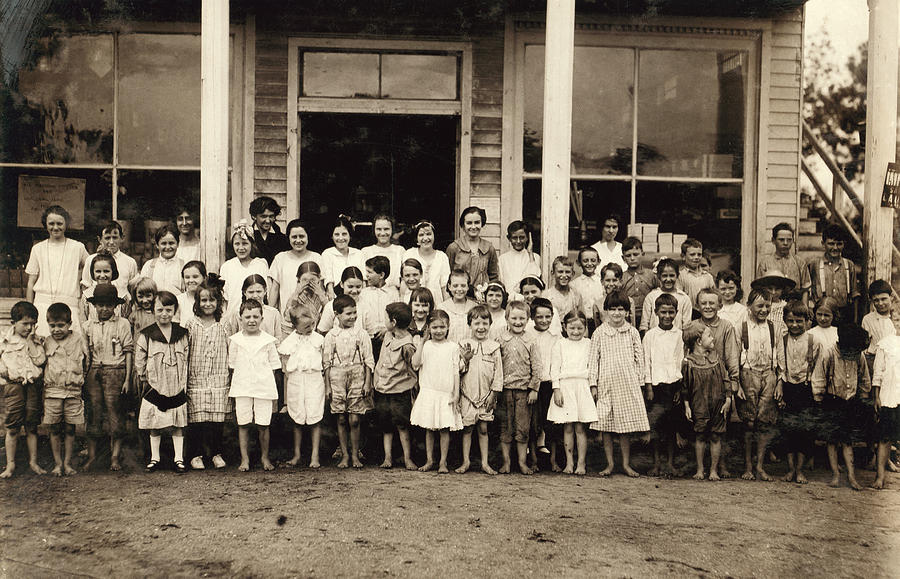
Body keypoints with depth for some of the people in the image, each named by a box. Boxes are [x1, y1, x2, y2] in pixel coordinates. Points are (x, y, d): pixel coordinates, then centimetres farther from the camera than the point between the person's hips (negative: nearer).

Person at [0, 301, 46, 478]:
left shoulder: (36, 340, 10)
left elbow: (40, 360, 1)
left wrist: (30, 341, -3)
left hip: (34, 385, 2)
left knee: (32, 427, 6)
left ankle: (33, 462, 16)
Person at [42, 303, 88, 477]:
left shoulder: (79, 340, 0)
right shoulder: (46, 343, 5)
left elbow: (86, 364, 10)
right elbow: (42, 366, 13)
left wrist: (81, 380, 1)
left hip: (73, 392, -1)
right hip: (52, 392, 1)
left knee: (70, 429, 5)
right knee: (54, 430, 5)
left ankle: (67, 462, 14)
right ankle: (57, 463, 14)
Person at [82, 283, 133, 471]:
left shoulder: (122, 324, 3)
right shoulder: (88, 326, 12)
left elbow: (128, 352, 1)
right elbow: (86, 354, 16)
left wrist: (127, 379, -4)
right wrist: (83, 376, 7)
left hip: (115, 371, -3)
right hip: (94, 372, 3)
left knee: (115, 412, -3)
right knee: (93, 411, 2)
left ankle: (115, 457, 3)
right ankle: (92, 454, 12)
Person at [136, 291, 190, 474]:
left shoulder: (182, 334, 3)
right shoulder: (146, 335, -2)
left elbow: (187, 360, 7)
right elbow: (139, 362, 2)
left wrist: (185, 382, 3)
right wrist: (145, 381, 0)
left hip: (178, 388, 1)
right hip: (154, 388, -1)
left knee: (178, 425, 5)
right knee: (155, 426, 7)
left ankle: (179, 459, 11)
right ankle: (154, 458, 18)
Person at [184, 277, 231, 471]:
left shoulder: (223, 326, 5)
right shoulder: (190, 324, 2)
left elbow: (229, 352, 8)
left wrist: (229, 378, 4)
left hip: (218, 379, 1)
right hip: (196, 378, -1)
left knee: (218, 418, 3)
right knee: (196, 418, 1)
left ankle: (216, 453, 16)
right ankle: (196, 455, 13)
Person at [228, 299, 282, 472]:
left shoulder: (268, 340, 3)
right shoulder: (235, 340, 5)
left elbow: (273, 366, 8)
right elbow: (232, 366, 12)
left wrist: (273, 391, 7)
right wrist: (233, 387, 8)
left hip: (264, 387, -1)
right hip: (242, 388, 1)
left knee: (263, 425, 1)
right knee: (243, 424, 2)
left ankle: (264, 457, 15)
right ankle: (244, 459, 12)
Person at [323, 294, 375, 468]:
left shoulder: (361, 334, 3)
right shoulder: (331, 335, 3)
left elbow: (368, 360, 4)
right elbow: (326, 362, 7)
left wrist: (367, 383, -2)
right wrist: (327, 385, 3)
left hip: (357, 377, -1)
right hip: (337, 378, 1)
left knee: (354, 420, -1)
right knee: (341, 420, 5)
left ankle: (355, 455, 10)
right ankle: (344, 455, 14)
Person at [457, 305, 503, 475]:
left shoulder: (494, 346, 1)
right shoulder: (464, 345, 1)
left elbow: (498, 372, 2)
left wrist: (494, 393, -2)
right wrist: (465, 359, -17)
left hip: (486, 395, 0)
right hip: (467, 394, 0)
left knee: (483, 429, 6)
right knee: (467, 428, 6)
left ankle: (485, 463, 14)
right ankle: (465, 462, 15)